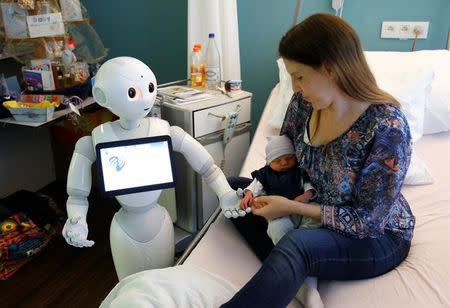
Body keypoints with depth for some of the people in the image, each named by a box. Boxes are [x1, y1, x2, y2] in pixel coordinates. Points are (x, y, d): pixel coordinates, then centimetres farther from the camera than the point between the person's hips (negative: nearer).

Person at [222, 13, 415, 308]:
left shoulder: (388, 127, -28)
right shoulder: (305, 102, -11)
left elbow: (369, 221, -23)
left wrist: (292, 207, -25)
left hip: (378, 236, -6)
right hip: (314, 211, 7)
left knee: (296, 245, -37)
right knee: (232, 187, 1)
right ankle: (288, 268, -11)